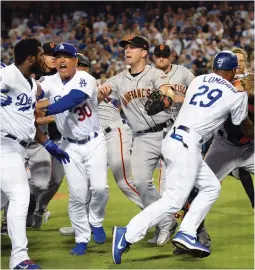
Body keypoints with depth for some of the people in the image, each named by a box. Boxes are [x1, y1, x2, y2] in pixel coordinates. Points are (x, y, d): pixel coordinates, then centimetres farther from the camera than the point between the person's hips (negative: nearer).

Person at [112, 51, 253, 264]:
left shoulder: (198, 80, 16)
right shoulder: (237, 95, 2)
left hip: (173, 140, 8)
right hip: (187, 145, -8)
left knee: (212, 187, 16)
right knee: (174, 200, -11)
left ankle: (187, 234, 7)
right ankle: (128, 235, -20)